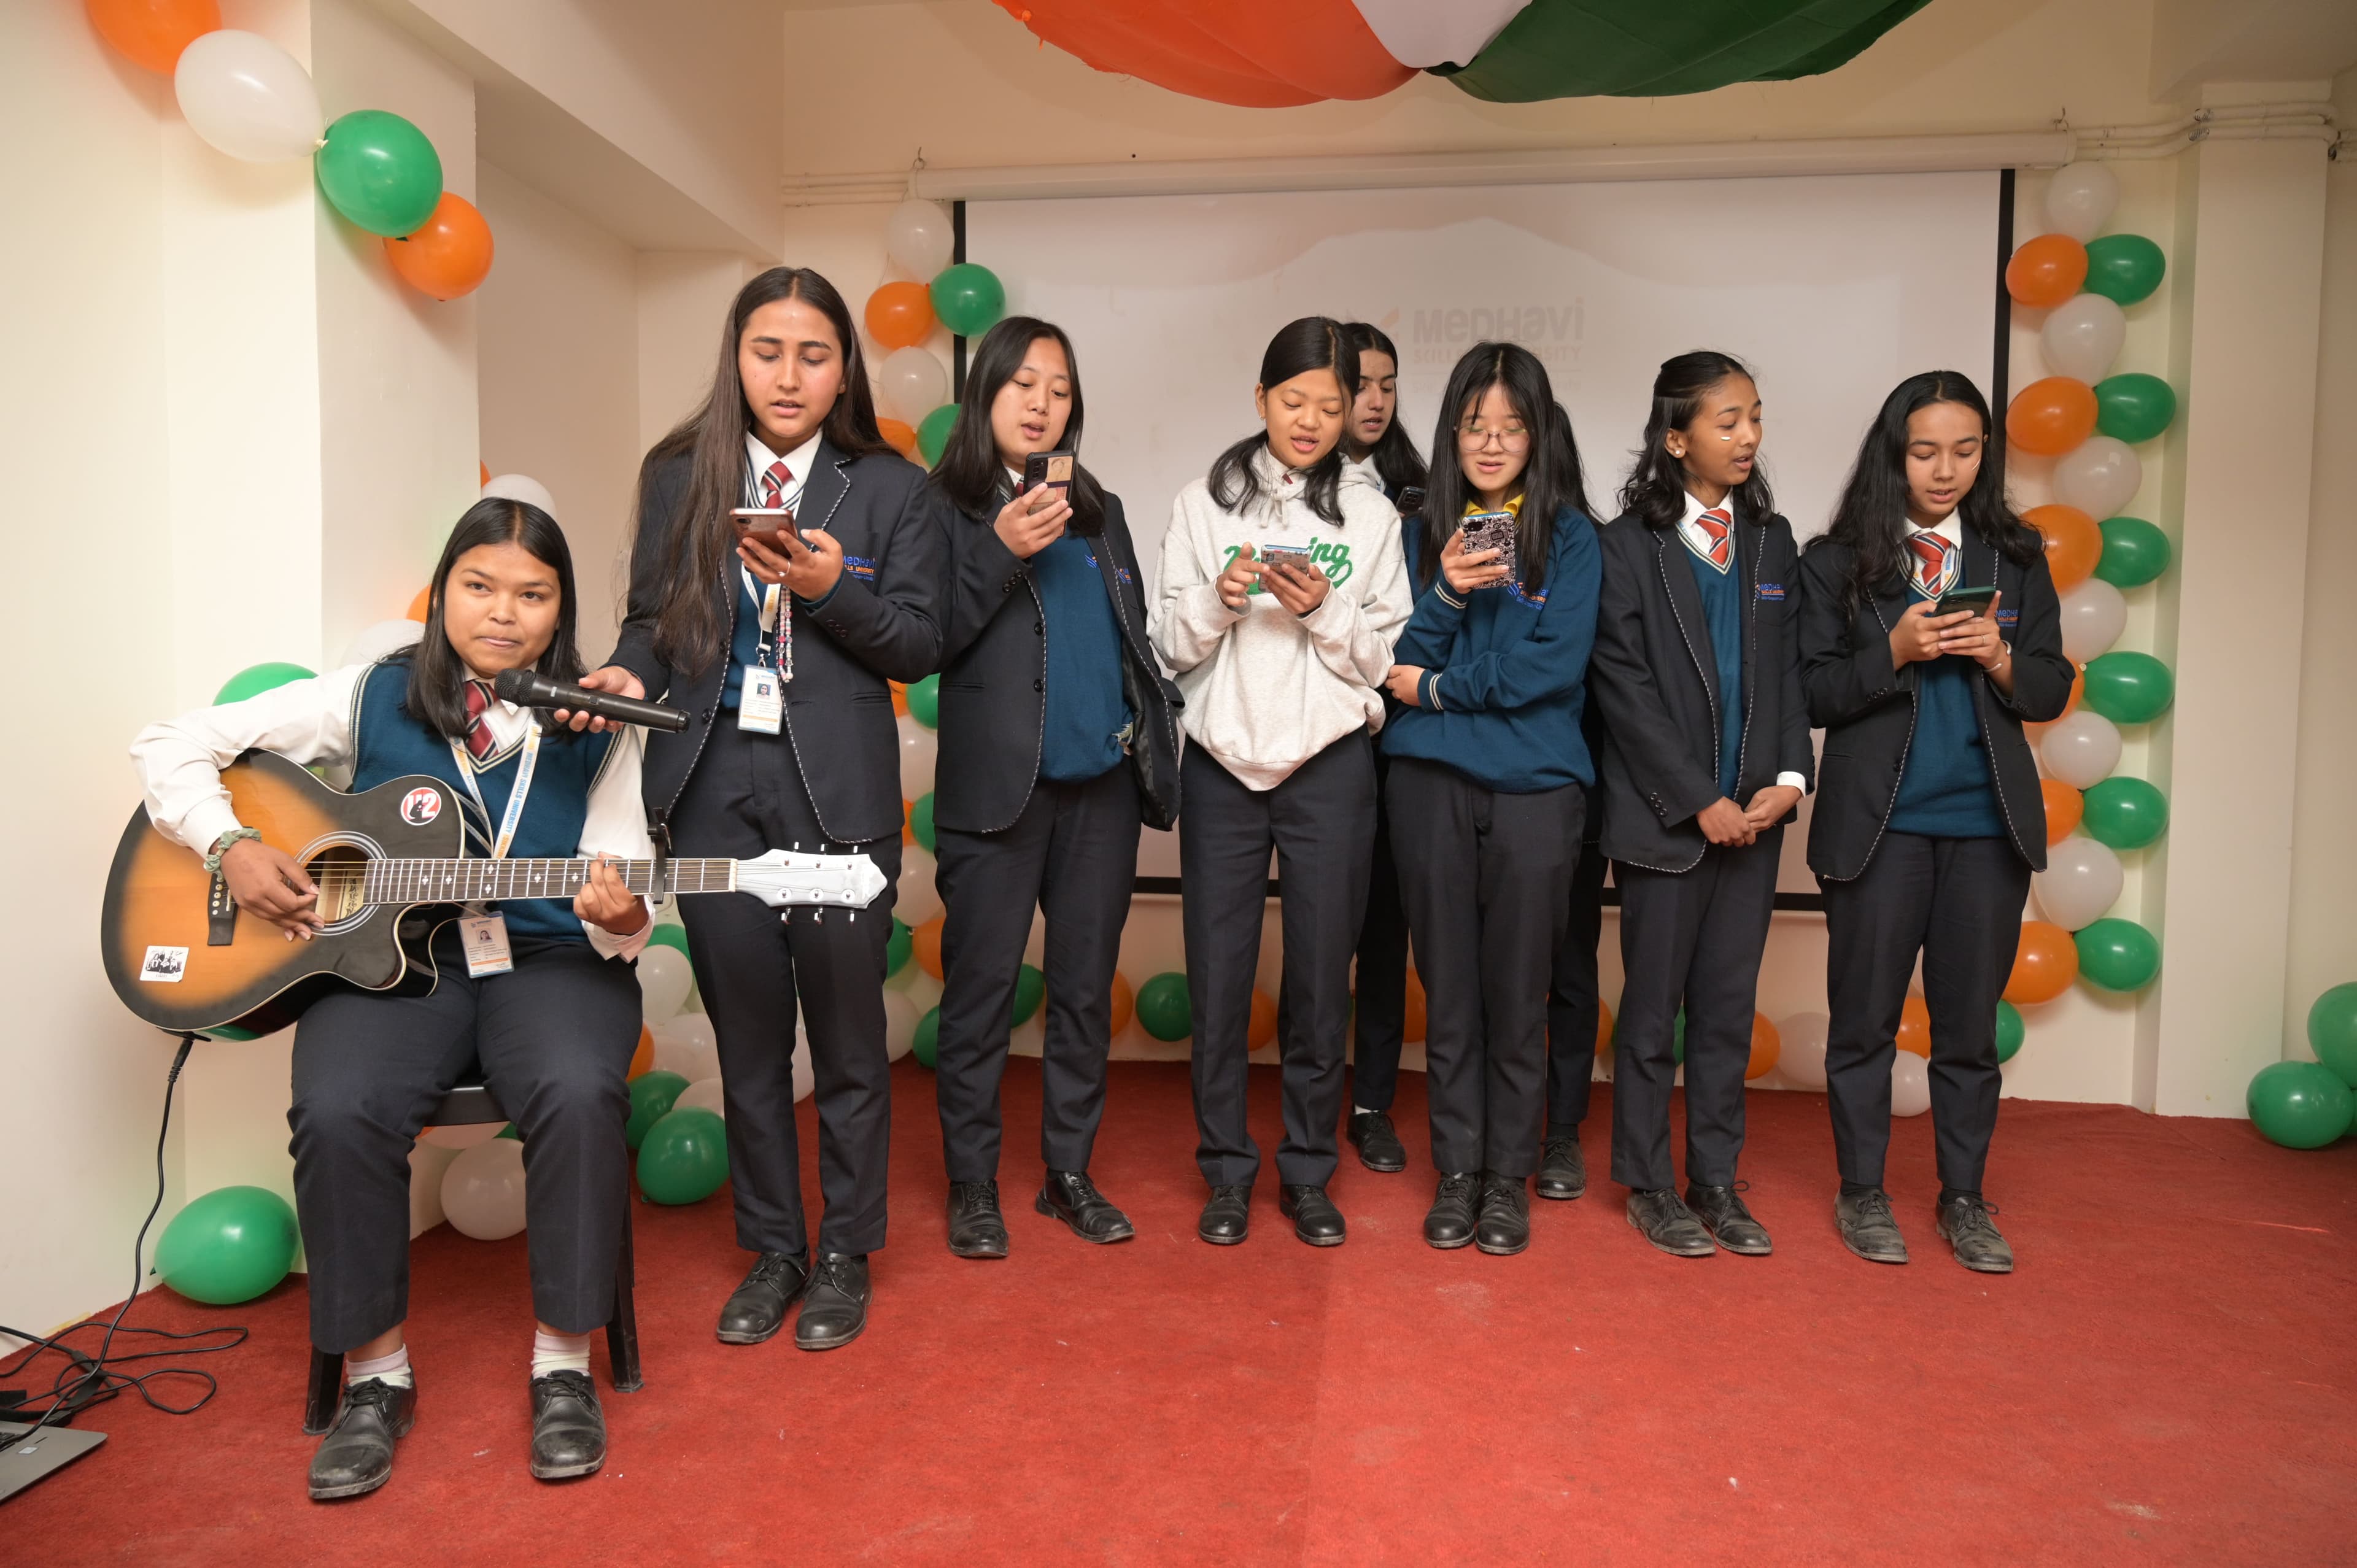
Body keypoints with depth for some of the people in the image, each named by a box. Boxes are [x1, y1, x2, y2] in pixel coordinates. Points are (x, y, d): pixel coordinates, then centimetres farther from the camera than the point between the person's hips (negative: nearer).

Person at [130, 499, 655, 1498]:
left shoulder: (596, 728, 5)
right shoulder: (373, 699, 6)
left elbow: (619, 917, 1)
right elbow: (172, 744, 10)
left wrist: (620, 919, -23)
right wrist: (231, 847, -6)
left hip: (548, 958, 0)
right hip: (387, 956, 1)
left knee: (580, 1094, -32)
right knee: (339, 1111, -29)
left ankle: (563, 1365, -12)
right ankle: (376, 1377, -6)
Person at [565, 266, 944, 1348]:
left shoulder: (892, 489, 3)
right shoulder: (678, 476, 10)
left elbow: (919, 647, -1)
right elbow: (651, 616, 12)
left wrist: (831, 591, -17)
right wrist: (628, 674, -9)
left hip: (838, 790, -2)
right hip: (715, 784, 2)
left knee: (847, 1033, 5)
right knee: (748, 1033, 11)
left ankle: (844, 1254, 24)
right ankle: (772, 1249, 29)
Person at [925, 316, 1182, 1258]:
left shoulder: (1099, 510, 17)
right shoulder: (942, 506, 1)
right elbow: (930, 643, -7)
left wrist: (1154, 740, 6)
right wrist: (1000, 552, -17)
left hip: (1103, 782, 5)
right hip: (998, 784, -4)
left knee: (1086, 985, 10)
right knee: (981, 988, 2)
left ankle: (1069, 1173, 23)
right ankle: (972, 1187, 16)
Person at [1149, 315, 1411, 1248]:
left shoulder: (1371, 514, 6)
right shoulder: (1203, 504, 6)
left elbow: (1385, 656, 4)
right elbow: (1170, 646, 4)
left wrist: (1325, 611, -13)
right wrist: (1216, 600, -15)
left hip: (1328, 762, 0)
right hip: (1222, 761, 0)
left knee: (1321, 972, 5)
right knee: (1218, 970, 4)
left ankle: (1308, 1171, 21)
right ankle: (1227, 1170, 20)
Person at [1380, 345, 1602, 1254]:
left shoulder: (1570, 536, 3)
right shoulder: (1427, 530, 9)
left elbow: (1556, 664, -7)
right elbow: (1401, 663, 3)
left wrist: (1440, 689, -5)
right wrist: (1446, 593, -13)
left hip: (1535, 783, -1)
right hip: (1432, 779, 2)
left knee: (1517, 992, 7)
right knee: (1448, 989, 9)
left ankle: (1509, 1177, 21)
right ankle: (1456, 1171, 23)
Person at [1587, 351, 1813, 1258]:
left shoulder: (1771, 539, 12)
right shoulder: (1629, 545, -4)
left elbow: (1789, 670, 11)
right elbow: (1624, 686, -9)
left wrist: (1788, 779, -4)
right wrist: (1699, 802, -12)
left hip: (1753, 813, 5)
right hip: (1666, 814, -4)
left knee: (1729, 1004, 11)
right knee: (1654, 1006, 5)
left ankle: (1715, 1179, 23)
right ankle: (1649, 1186, 19)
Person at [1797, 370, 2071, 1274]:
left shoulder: (2016, 560, 8)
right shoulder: (1836, 562, 0)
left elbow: (2052, 691, 8)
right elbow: (1811, 695, -4)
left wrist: (1999, 659, -11)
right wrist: (1894, 653, -18)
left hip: (1988, 824, 3)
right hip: (1877, 822, -2)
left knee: (1970, 1022, 10)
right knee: (1864, 1018, 6)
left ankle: (1964, 1198, 24)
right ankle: (1861, 1192, 21)